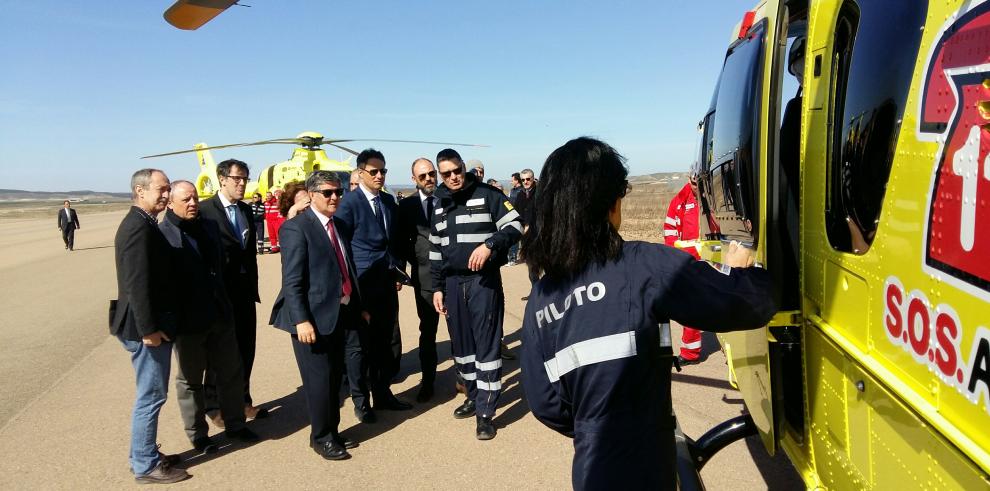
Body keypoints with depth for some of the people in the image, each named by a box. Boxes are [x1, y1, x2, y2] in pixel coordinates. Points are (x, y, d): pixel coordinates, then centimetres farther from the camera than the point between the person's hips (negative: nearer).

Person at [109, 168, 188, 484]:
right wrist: (148, 329, -23)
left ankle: (145, 456, 31)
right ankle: (145, 466, 14)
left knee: (150, 395, 19)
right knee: (151, 396, 1)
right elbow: (137, 283, -24)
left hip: (152, 324, 10)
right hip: (147, 327, -10)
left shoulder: (143, 223, 12)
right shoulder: (139, 226, -19)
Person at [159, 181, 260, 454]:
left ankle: (235, 424, 30)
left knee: (231, 373, 14)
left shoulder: (209, 227, 9)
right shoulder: (162, 234, -12)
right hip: (188, 320, -6)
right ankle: (198, 434, 26)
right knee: (190, 379, 11)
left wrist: (222, 298, 14)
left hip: (220, 314, 6)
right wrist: (170, 317, -15)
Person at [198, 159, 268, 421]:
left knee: (246, 349, 13)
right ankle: (216, 407, 21)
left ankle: (242, 402, 27)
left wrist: (253, 286, 12)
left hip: (245, 289, 6)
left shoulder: (245, 209, 11)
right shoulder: (205, 210, -11)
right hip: (220, 291, -6)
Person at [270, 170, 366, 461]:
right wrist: (301, 320, -21)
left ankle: (332, 431, 29)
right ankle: (321, 437, 18)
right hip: (313, 318, -7)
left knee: (335, 377, 15)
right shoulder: (297, 227, -11)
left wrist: (358, 306, 17)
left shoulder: (338, 225, 12)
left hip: (339, 314, 7)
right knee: (320, 380, 1)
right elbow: (291, 280, -16)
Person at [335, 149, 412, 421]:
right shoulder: (349, 202, -8)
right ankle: (360, 400, 18)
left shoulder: (389, 201, 11)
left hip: (387, 282, 6)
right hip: (361, 283, -6)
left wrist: (397, 271, 13)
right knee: (359, 343, 4)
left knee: (386, 341, 11)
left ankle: (382, 393, 25)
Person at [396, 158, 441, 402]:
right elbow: (402, 241, 7)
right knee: (427, 330, 9)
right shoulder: (407, 205, 3)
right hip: (425, 274, 1)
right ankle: (428, 380, 21)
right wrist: (414, 261, -5)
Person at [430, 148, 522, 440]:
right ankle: (474, 396, 28)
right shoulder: (439, 205, 12)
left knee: (487, 344, -4)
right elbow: (435, 251, 16)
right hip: (453, 283, 6)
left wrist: (489, 244, -24)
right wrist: (437, 288, 13)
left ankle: (485, 411, 1)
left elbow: (514, 226, -8)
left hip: (484, 280, -5)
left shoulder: (487, 195, -4)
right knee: (461, 343, 12)